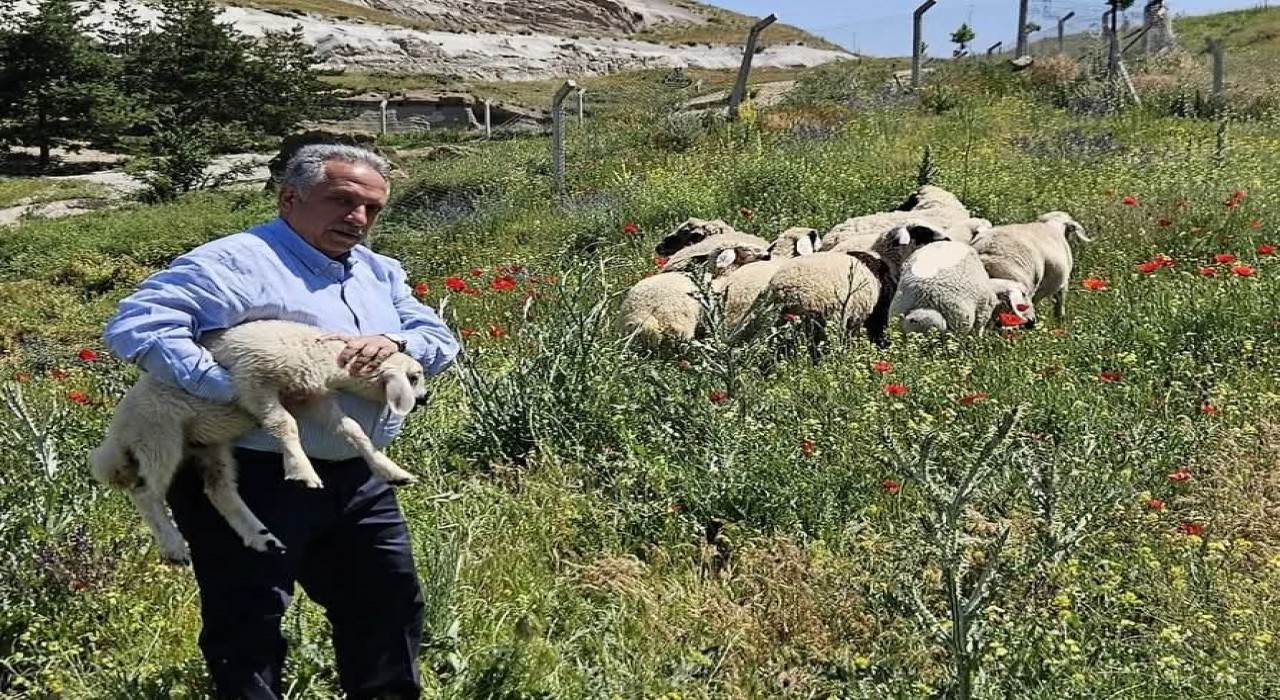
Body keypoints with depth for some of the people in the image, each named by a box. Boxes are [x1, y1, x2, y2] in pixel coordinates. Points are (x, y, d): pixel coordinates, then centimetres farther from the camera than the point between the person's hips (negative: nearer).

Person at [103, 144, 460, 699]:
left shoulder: (381, 273, 14)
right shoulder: (235, 262, -12)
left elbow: (441, 341, 10)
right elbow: (135, 326, -23)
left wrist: (394, 343, -13)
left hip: (357, 483, 8)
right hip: (253, 481, -7)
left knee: (391, 611, 20)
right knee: (247, 632, 3)